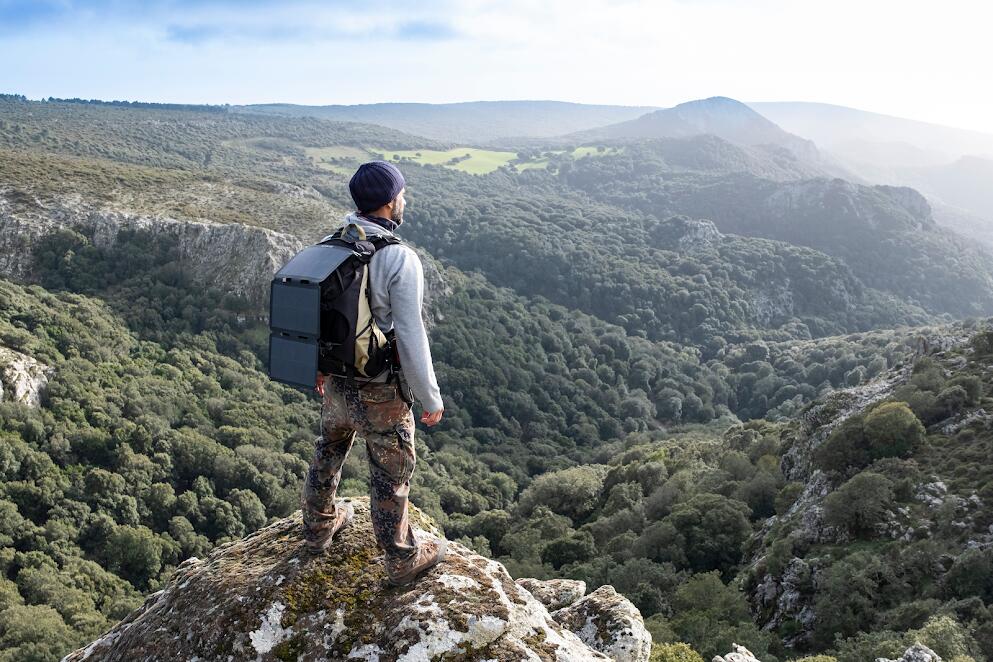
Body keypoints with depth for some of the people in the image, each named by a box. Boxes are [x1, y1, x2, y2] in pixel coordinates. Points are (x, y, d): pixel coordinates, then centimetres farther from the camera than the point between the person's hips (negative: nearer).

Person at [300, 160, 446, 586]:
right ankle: (402, 561, 29)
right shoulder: (400, 259, -23)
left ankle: (319, 526, 50)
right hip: (380, 392, -6)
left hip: (335, 382, 6)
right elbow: (410, 338, -22)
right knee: (391, 474, 11)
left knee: (328, 452, 27)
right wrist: (431, 399, -11)